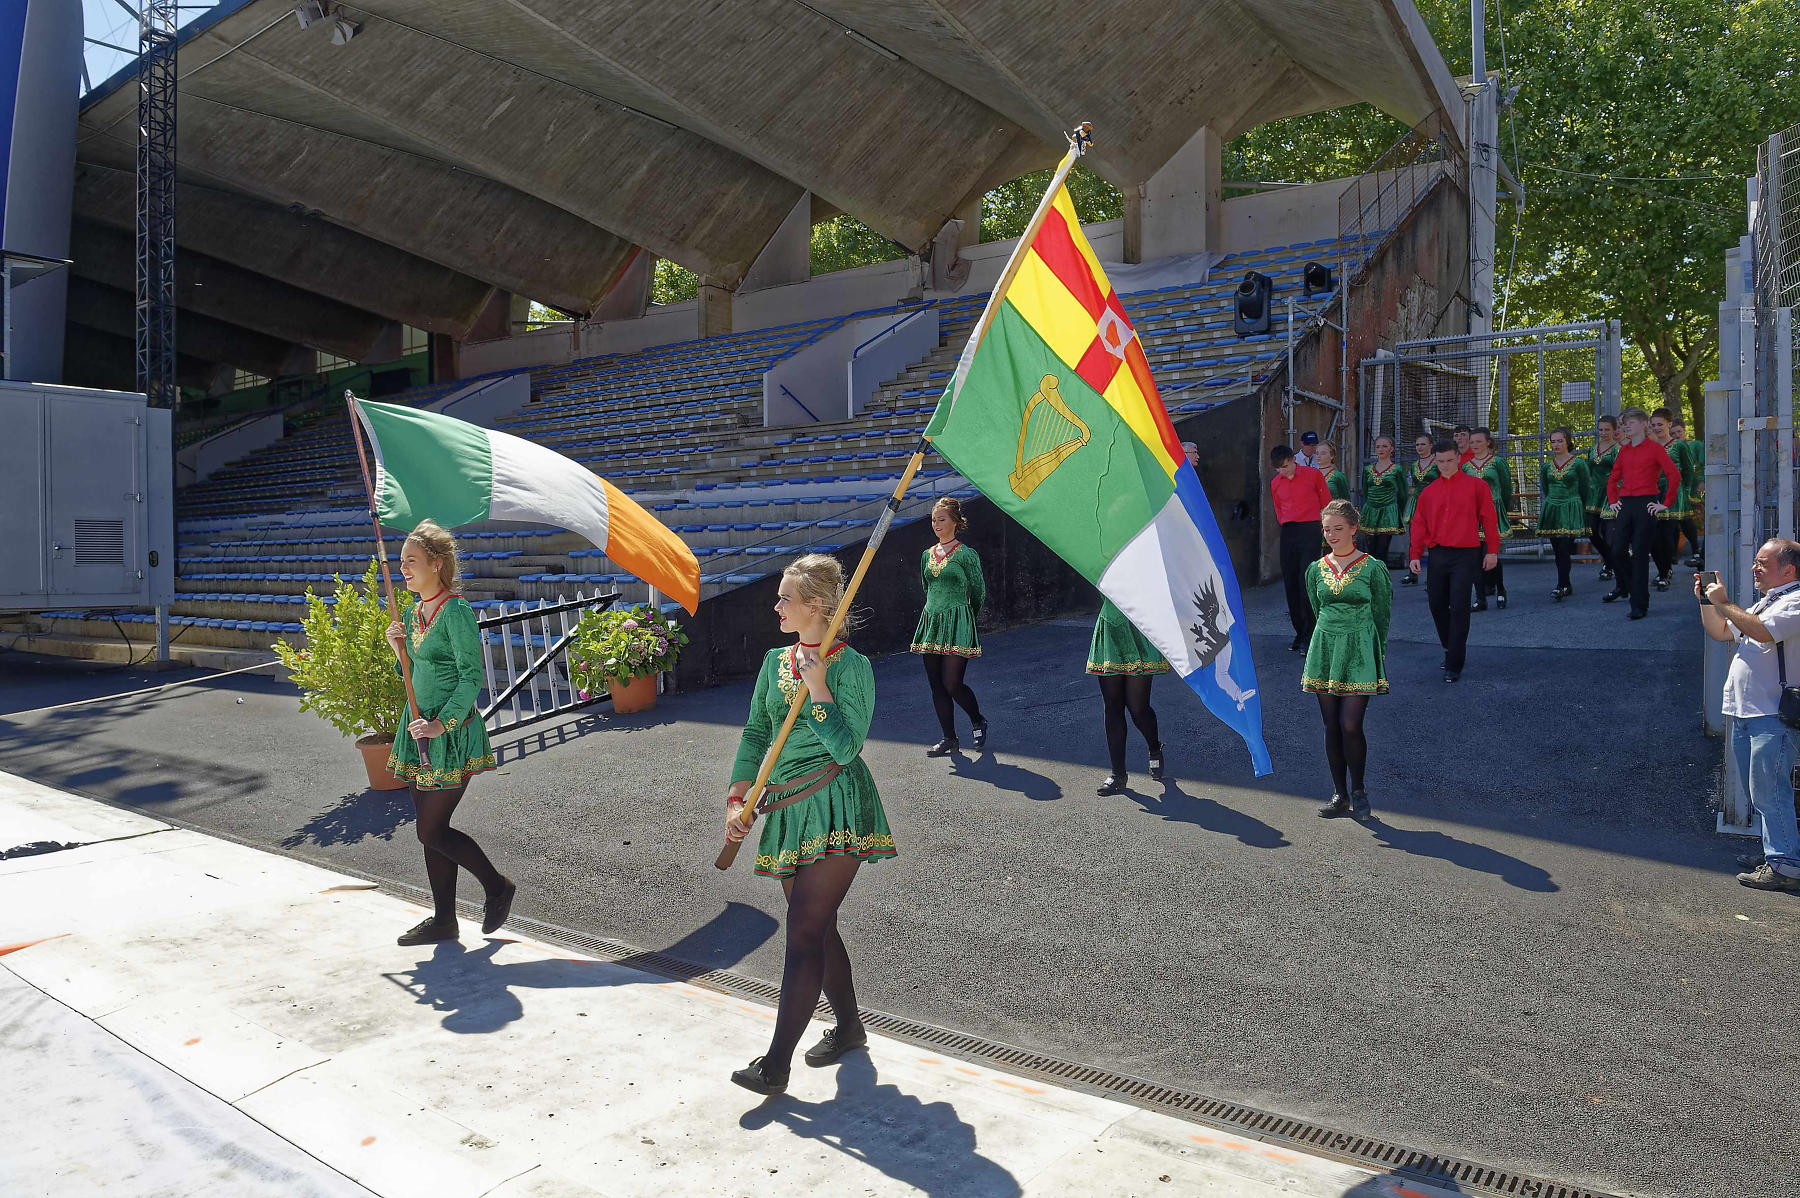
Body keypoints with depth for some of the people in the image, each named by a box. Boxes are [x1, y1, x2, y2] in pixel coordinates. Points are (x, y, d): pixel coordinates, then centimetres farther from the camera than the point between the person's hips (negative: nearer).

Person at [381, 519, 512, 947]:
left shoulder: (456, 611, -14)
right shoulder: (413, 613, 11)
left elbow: (471, 677, -17)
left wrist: (442, 723, -23)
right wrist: (398, 647, 1)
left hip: (451, 734, -8)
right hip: (420, 730, 9)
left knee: (432, 831, -4)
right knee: (431, 830, 11)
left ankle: (498, 886, 16)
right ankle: (443, 920, 21)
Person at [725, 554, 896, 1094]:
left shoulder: (851, 666, -8)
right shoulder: (776, 661, 12)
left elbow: (845, 746, -15)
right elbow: (756, 732, 12)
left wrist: (816, 685, -16)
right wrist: (737, 798, 4)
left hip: (836, 807, -7)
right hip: (789, 807, 7)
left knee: (804, 932, -8)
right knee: (818, 927, 15)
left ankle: (776, 1063, -4)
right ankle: (849, 1028, 33)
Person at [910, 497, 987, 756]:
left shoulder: (966, 555, -5)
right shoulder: (927, 555, 12)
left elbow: (979, 592, 1)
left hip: (957, 623, -6)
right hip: (931, 620, 6)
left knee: (952, 684, -9)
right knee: (937, 685, 5)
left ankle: (978, 721, 19)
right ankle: (950, 740, 14)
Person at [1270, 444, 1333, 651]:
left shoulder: (1313, 475, 0)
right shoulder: (1275, 483, 10)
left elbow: (1326, 502, 8)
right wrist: (1285, 526, 15)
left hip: (1310, 530, -4)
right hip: (1288, 533, 4)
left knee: (1306, 581, -12)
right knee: (1290, 583, 2)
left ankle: (1309, 635, -10)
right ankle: (1299, 632, 11)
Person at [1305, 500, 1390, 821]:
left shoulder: (1372, 568, -3)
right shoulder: (1316, 569, 7)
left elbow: (1381, 614, 3)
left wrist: (1373, 651, 5)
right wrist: (1333, 638, 15)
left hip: (1360, 651, -4)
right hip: (1325, 648, 4)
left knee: (1350, 725, -9)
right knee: (1331, 726, 5)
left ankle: (1358, 791, 10)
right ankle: (1340, 794, 16)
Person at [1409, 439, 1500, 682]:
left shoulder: (1476, 486, 1)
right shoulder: (1428, 492, 10)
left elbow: (1489, 518, 1)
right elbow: (1419, 524, 10)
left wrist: (1492, 551, -2)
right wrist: (1415, 555, 3)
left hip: (1465, 555, -4)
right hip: (1437, 555, 4)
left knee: (1459, 607, -8)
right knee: (1437, 604, 8)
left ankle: (1454, 665, -3)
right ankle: (1451, 648, 32)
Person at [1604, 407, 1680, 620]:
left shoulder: (1654, 449, -2)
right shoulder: (1624, 450, 14)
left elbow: (1674, 476, -7)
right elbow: (1613, 478, 25)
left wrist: (1665, 504, -8)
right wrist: (1612, 501, 14)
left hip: (1646, 505, -5)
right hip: (1624, 505, 5)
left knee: (1640, 554, -5)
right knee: (1618, 551, 2)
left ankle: (1639, 605, -1)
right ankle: (1623, 586, 31)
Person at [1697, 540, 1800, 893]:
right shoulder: (1764, 603, 22)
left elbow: (1762, 631, -25)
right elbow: (1720, 633, 26)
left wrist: (1723, 602, -15)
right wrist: (1706, 600, 12)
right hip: (1744, 713, 10)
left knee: (1768, 791, -10)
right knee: (1757, 791, 13)